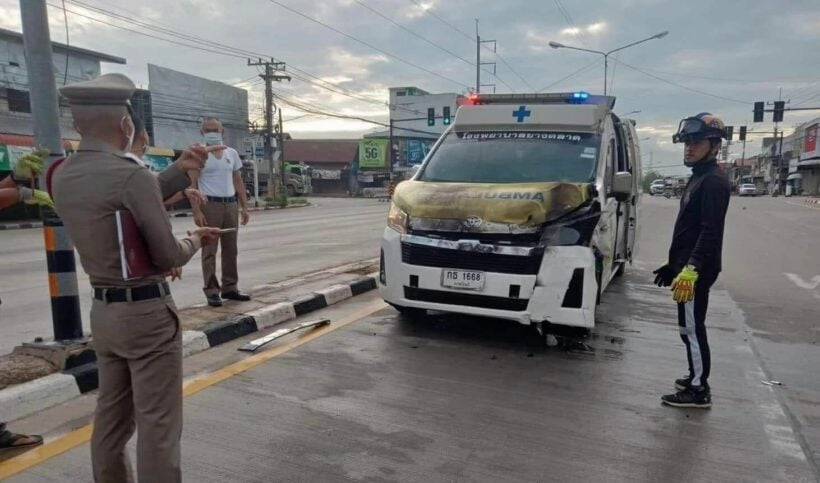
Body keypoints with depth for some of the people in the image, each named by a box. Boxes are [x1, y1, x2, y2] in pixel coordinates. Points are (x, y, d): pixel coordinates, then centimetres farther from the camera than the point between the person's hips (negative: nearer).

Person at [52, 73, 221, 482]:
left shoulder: (62, 176, 4)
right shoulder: (130, 175, -21)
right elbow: (169, 256, -18)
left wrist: (180, 170, 10)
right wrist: (194, 241, 3)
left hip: (104, 310, 8)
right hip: (147, 312, -8)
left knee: (111, 418, 19)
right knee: (157, 424, 2)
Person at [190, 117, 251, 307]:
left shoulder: (232, 153, 12)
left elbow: (238, 182, 16)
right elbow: (192, 184, -7)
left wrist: (244, 207, 10)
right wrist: (196, 210, -16)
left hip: (230, 205, 5)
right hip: (210, 205, -5)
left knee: (230, 249, 8)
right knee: (209, 250, -3)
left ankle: (230, 288, 16)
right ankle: (211, 291, 2)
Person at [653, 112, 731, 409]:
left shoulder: (715, 182, -14)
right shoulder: (698, 178, 17)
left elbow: (710, 231, -23)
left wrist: (691, 269, -29)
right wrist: (675, 265, 22)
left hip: (696, 271, -10)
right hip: (687, 267, 10)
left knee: (692, 329, -4)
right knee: (690, 328, 17)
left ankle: (699, 390, 5)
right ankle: (696, 378, 29)